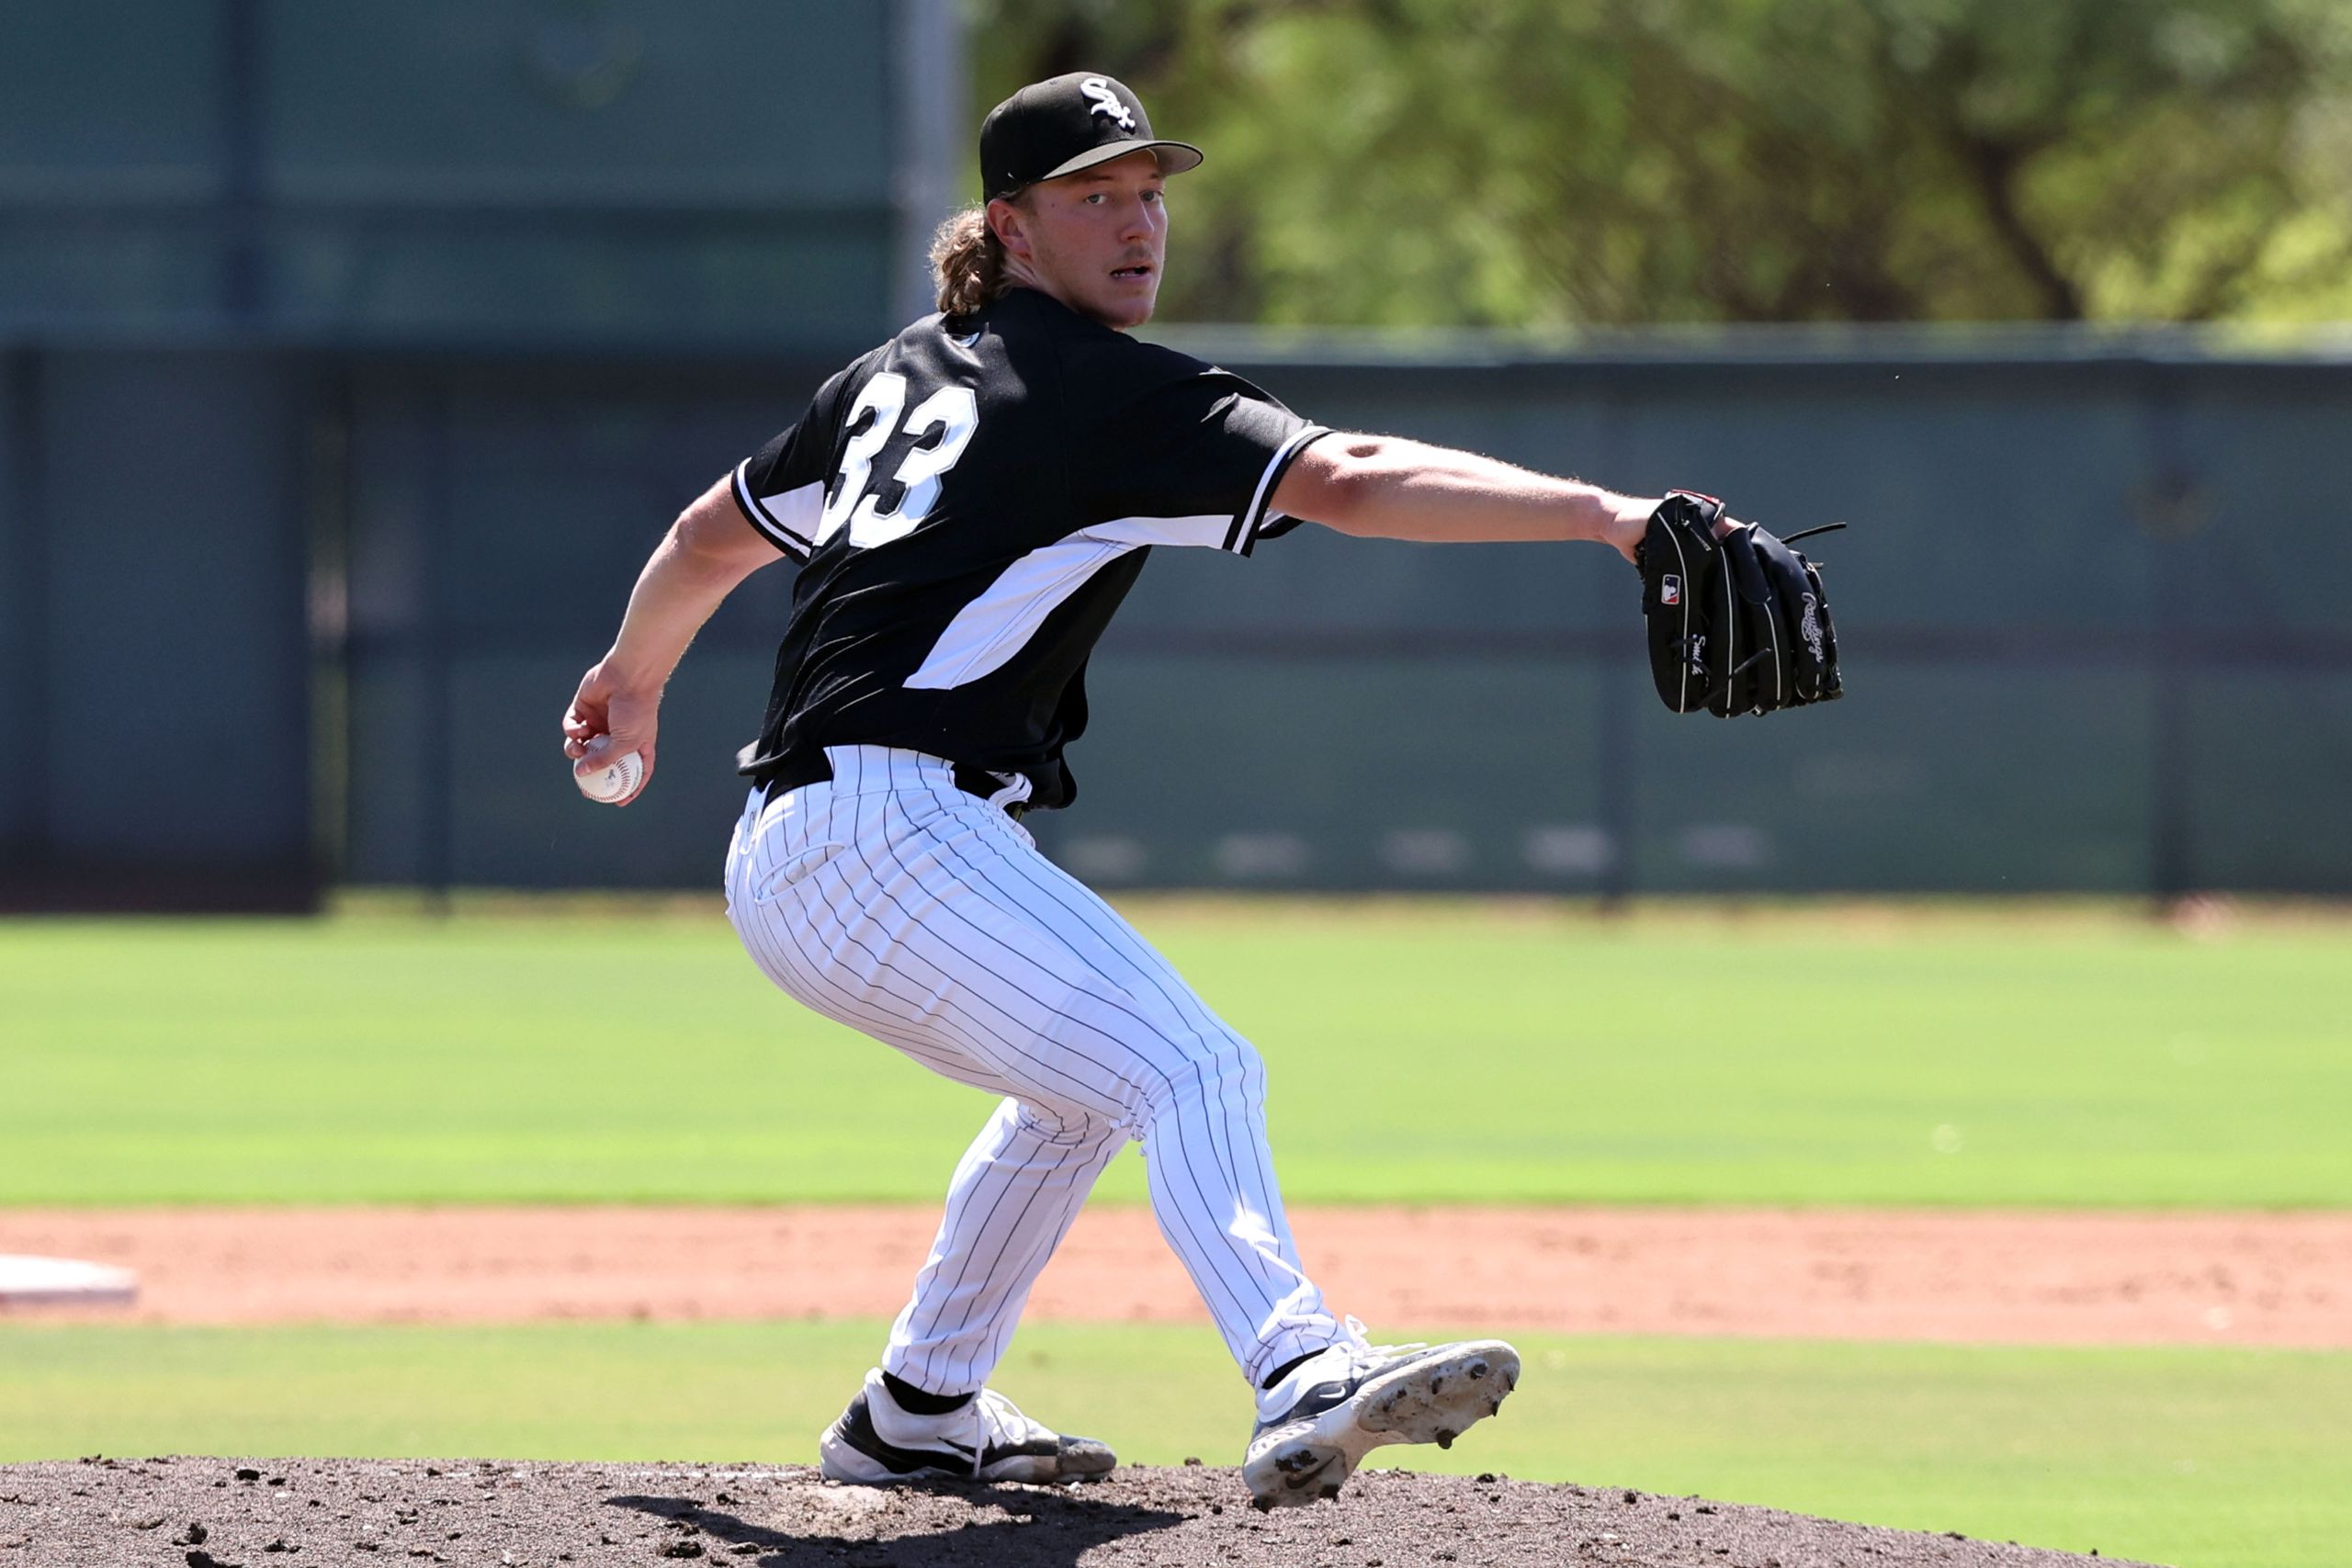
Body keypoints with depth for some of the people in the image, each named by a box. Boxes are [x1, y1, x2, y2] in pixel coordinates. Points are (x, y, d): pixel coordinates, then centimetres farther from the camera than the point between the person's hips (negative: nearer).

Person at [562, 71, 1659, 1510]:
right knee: (1188, 1069, -23)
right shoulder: (1114, 392, -6)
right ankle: (1303, 1379, -47)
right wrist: (1603, 516, -29)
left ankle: (918, 1414, 36)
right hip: (889, 830, -10)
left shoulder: (898, 373, 20)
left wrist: (633, 684, 53)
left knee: (1090, 1084, 29)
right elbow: (1347, 480, -21)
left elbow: (716, 534, 34)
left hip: (778, 873, 10)